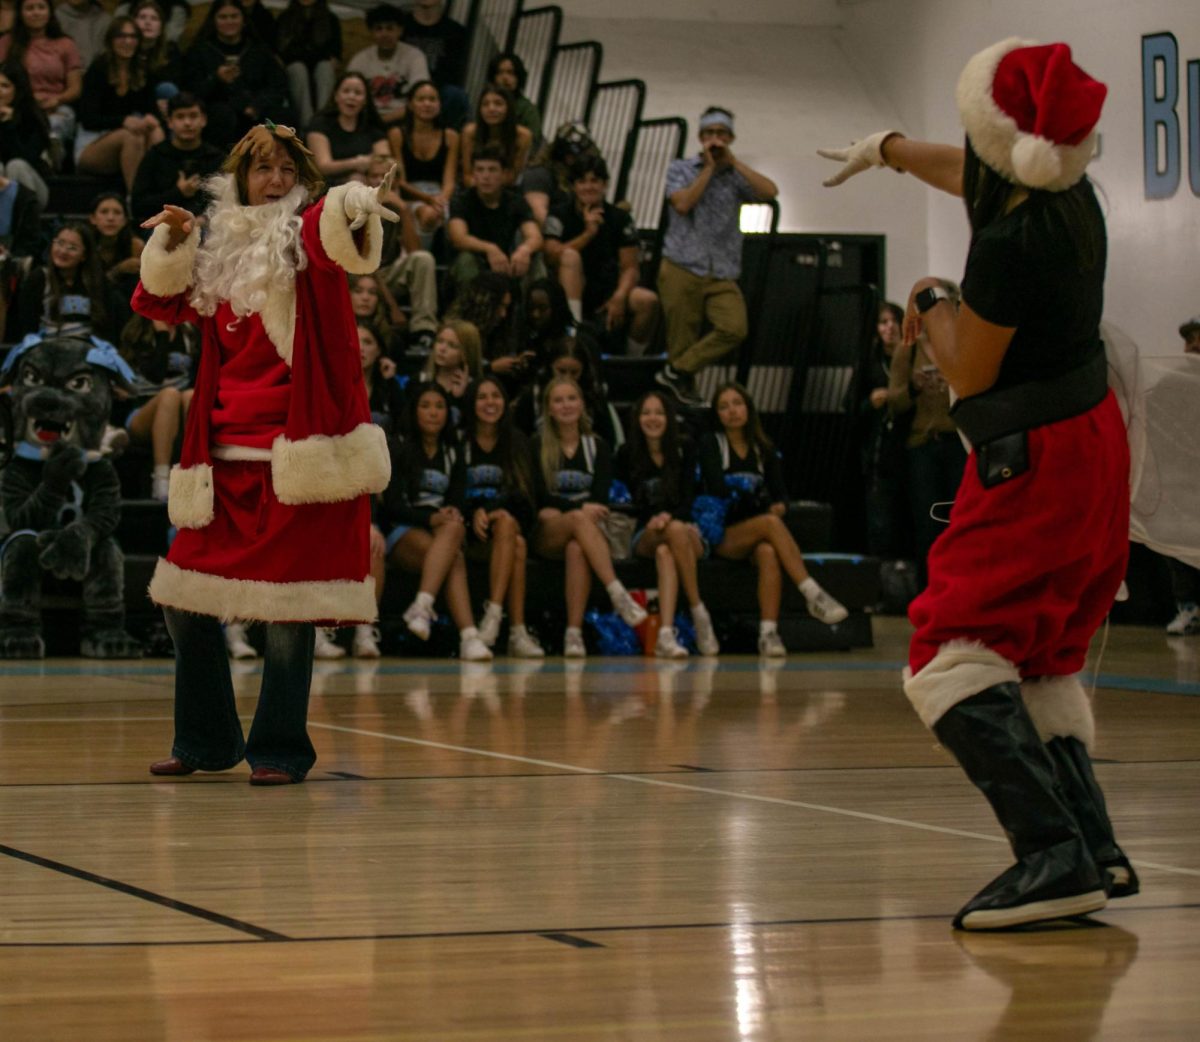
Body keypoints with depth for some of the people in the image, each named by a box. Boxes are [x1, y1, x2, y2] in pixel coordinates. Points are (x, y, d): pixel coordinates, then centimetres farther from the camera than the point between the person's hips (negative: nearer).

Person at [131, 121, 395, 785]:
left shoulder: (307, 235, -1)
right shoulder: (221, 253, 15)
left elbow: (335, 238, -23)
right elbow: (159, 302, 19)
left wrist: (356, 215, -47)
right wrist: (172, 244, 2)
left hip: (297, 453, -6)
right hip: (225, 456, 6)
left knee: (286, 610, -8)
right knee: (183, 599, 8)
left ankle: (281, 750, 5)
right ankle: (206, 741, 24)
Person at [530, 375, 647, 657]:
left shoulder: (598, 447, 13)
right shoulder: (537, 446, 8)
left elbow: (601, 496, 0)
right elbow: (539, 495, -5)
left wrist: (559, 510, -19)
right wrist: (579, 509, -22)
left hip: (589, 529, 1)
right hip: (547, 534, -1)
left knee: (577, 548, -37)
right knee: (579, 519, -36)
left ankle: (574, 633, -46)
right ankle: (618, 593, -50)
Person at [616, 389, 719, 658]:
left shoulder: (684, 449, 4)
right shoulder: (627, 454, 5)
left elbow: (688, 498, -5)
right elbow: (635, 502, 8)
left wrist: (668, 517, -23)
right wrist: (655, 521, -8)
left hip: (687, 532, 0)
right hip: (645, 536, 0)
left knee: (665, 552, -37)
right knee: (675, 531, -37)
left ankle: (665, 634, -43)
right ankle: (698, 612, -44)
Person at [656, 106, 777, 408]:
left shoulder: (737, 176, 12)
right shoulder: (681, 168, 9)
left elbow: (770, 191, -7)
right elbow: (683, 203, -9)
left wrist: (733, 162, -5)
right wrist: (709, 168, -4)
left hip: (722, 276, 2)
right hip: (682, 269, -2)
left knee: (734, 328, -19)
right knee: (682, 339, -1)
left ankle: (678, 372, -6)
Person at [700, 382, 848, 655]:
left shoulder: (763, 449, 15)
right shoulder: (711, 444, 4)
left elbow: (781, 494, 7)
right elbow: (718, 490, -10)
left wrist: (780, 506, -17)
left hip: (756, 536, 3)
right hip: (721, 537, -3)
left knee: (768, 553, -34)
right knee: (770, 523, -33)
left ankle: (769, 633, -47)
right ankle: (814, 595, -41)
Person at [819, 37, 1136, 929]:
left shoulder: (1011, 243, -25)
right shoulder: (1069, 195, 3)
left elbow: (969, 372, -14)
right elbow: (966, 172, 24)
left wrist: (932, 305, 4)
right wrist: (887, 149, 42)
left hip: (1036, 463, -10)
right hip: (1091, 443, 10)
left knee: (949, 667, -10)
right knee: (1040, 662, 20)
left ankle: (1054, 853, -22)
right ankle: (1095, 849, 16)